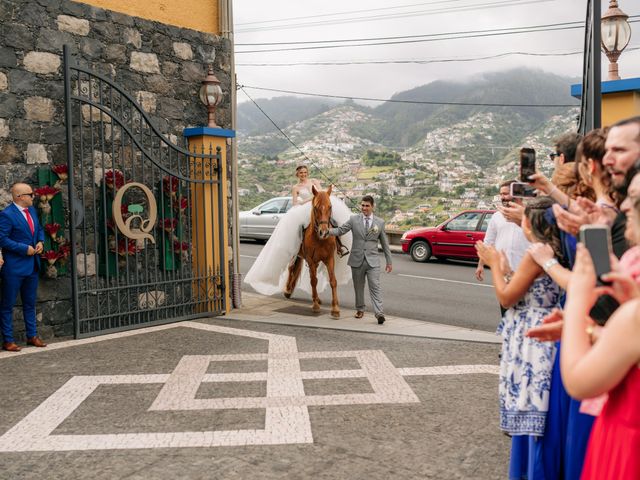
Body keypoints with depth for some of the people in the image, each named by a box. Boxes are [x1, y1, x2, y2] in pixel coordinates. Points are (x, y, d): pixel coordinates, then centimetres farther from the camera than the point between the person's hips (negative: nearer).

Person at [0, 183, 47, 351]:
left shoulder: (32, 210, 9)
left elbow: (39, 229, 21)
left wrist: (41, 242, 1)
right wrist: (25, 249, -19)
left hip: (32, 266, 8)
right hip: (14, 268, -8)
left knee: (30, 303, 17)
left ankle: (32, 336, 28)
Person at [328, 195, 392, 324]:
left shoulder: (380, 222, 4)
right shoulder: (354, 219, 3)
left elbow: (385, 243, 9)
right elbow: (340, 230, -4)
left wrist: (389, 261, 10)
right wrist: (328, 231, -24)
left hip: (372, 260, -1)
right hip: (357, 260, 1)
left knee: (375, 286, -11)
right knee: (358, 287, 11)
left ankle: (379, 313, -15)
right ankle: (360, 309, 28)